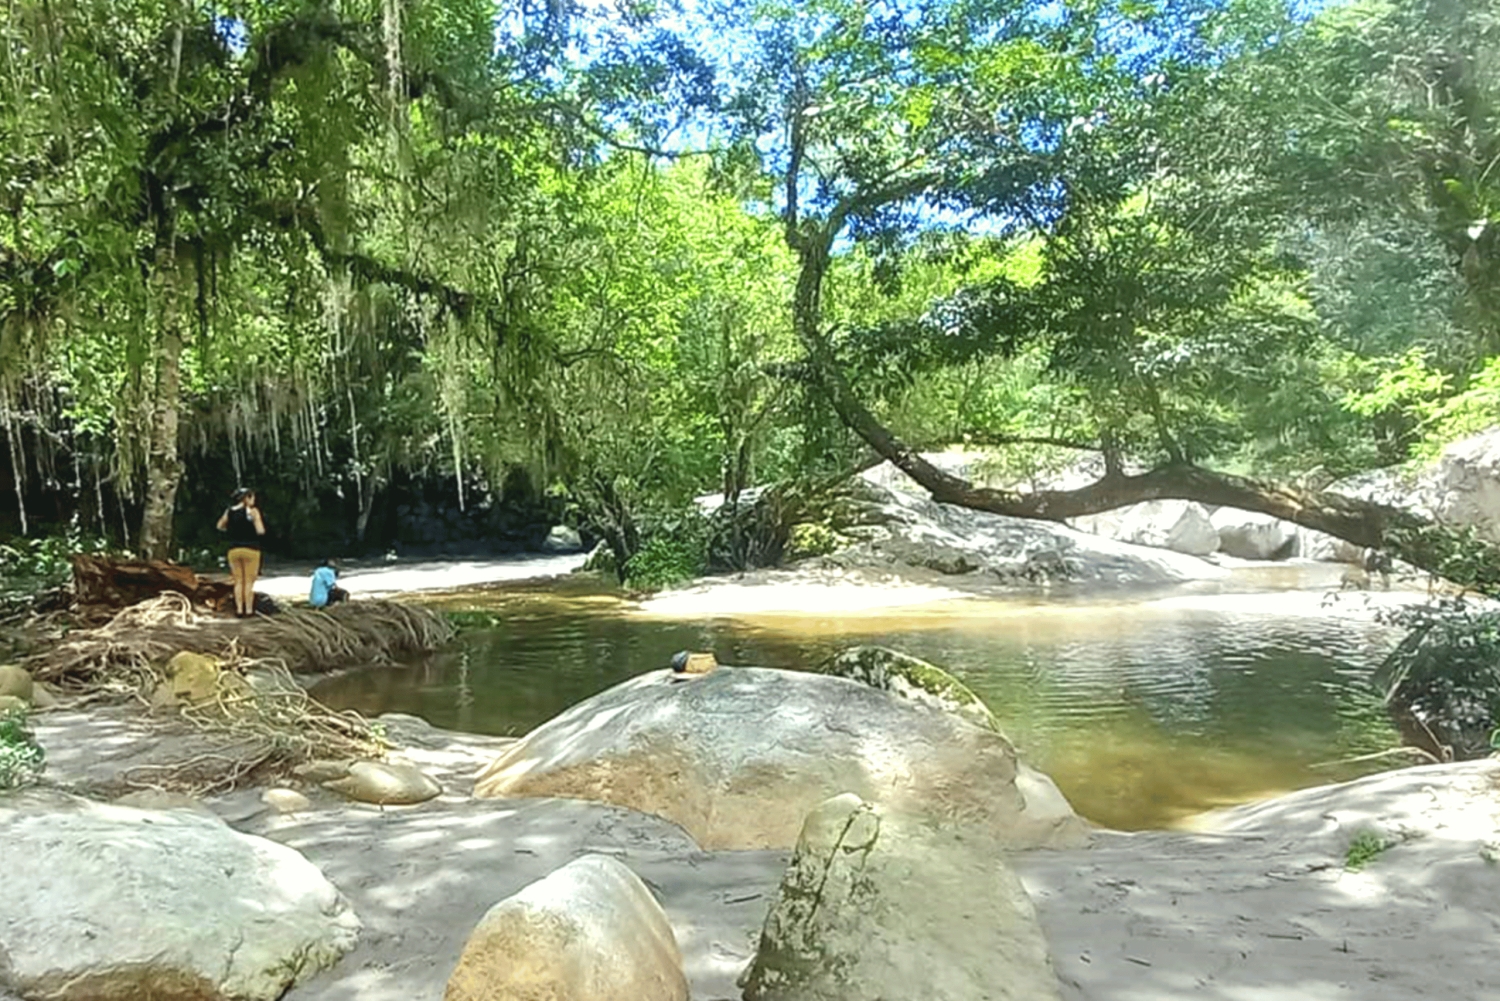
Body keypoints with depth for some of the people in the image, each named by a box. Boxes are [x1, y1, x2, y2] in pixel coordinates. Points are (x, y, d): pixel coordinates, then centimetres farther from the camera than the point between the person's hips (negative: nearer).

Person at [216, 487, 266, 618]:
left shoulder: (229, 511, 6)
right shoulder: (253, 511, -8)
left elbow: (220, 526, 20)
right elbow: (260, 531, -12)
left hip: (234, 549, 4)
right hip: (250, 549, -4)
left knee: (238, 582, 10)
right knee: (249, 582, 1)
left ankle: (239, 610, 8)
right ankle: (248, 610, 1)